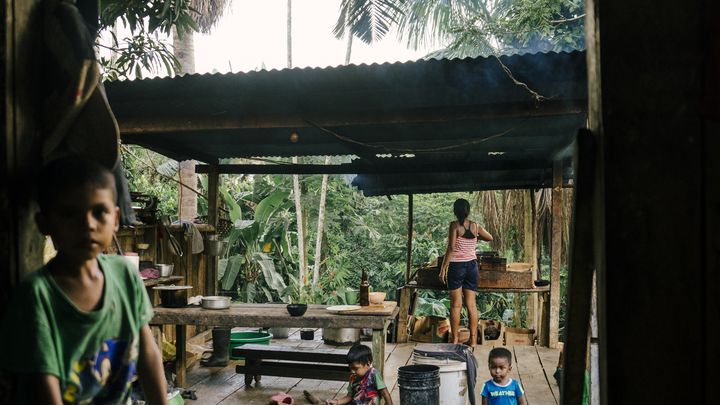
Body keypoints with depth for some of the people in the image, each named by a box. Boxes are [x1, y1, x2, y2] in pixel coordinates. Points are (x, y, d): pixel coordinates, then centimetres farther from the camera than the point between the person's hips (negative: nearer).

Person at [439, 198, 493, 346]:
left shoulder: (454, 225, -9)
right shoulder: (475, 226, 3)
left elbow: (451, 248, -15)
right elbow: (490, 238, 20)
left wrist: (443, 267, -10)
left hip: (456, 266, -4)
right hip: (471, 265, 4)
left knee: (456, 304, 2)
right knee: (471, 304, 7)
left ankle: (455, 339, 6)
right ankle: (473, 339, 10)